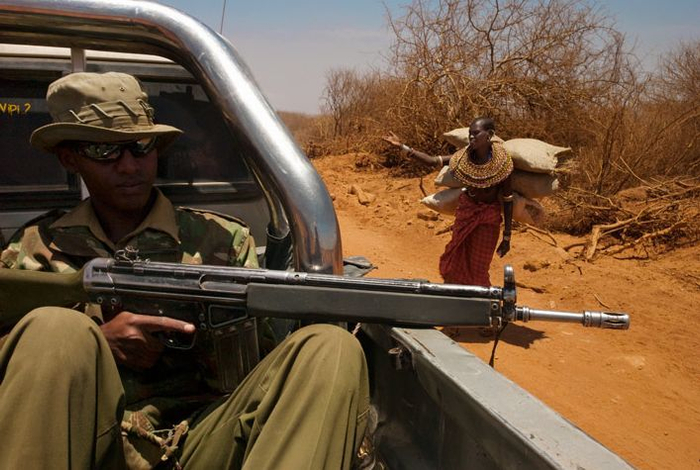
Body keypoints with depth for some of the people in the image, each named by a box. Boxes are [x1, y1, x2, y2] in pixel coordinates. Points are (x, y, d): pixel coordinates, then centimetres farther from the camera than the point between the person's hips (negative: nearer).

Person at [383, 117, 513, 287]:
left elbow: (508, 200, -13)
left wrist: (506, 237, -11)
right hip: (465, 211, 4)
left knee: (477, 269, 6)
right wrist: (402, 146, -19)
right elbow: (432, 161, -9)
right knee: (455, 262, 14)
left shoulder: (501, 163, -19)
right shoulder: (464, 156, -10)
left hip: (488, 218, -4)